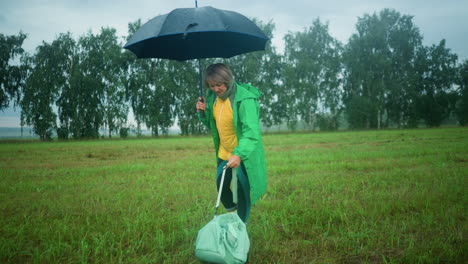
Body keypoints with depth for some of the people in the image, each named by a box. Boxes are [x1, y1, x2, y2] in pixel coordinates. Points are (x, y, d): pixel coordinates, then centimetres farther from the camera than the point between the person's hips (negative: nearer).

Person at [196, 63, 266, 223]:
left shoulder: (244, 99, -25)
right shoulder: (213, 97, -2)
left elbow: (251, 131, -33)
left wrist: (239, 154, -45)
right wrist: (203, 112, -9)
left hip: (243, 155, -7)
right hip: (223, 153, 7)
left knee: (243, 190, 4)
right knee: (221, 186, 19)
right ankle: (231, 208, 49)